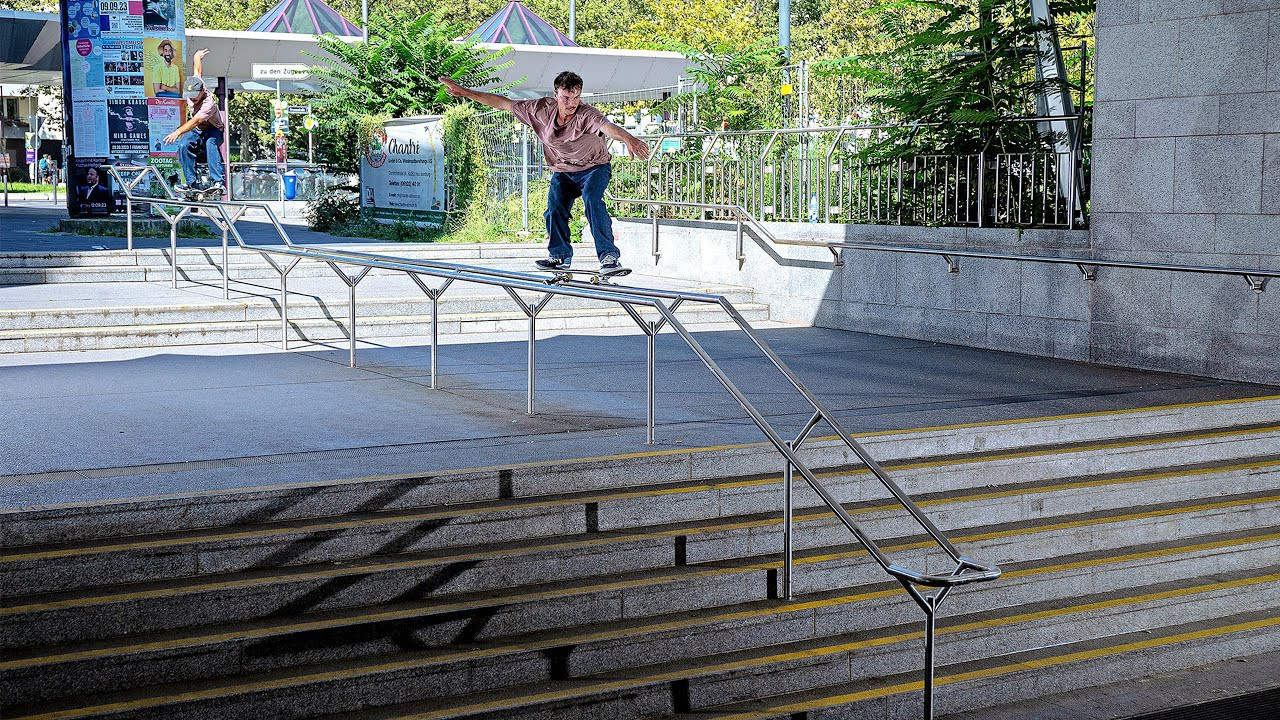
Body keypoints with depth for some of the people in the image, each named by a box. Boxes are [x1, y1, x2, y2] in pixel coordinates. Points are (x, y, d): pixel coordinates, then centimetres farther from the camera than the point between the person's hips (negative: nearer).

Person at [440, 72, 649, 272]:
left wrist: (627, 138, -75)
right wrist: (464, 92, -7)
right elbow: (502, 103, -9)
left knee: (592, 199, -29)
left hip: (595, 167, -5)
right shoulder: (542, 109, -17)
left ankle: (609, 255, -29)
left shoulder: (586, 115, -31)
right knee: (555, 208, -8)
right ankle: (559, 256, 15)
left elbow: (606, 126, -53)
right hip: (563, 171, 5)